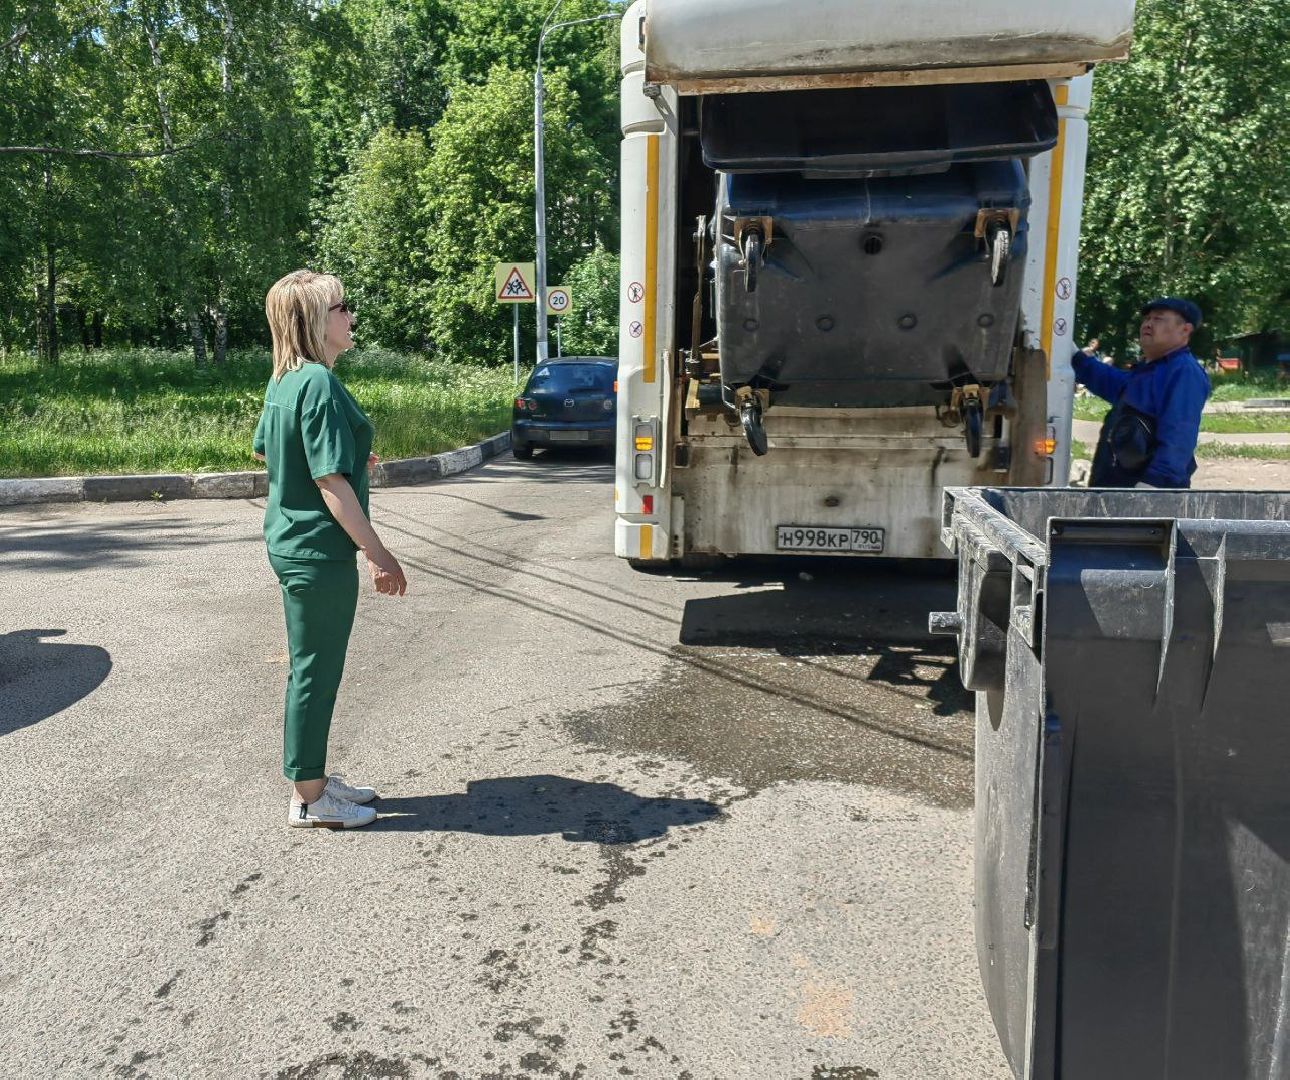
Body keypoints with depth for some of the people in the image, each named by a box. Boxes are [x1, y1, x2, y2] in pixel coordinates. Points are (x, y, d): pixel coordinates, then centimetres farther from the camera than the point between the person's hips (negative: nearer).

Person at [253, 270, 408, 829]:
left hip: (289, 542, 10)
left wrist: (348, 456, 25)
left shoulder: (282, 382, 9)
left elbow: (263, 451, 23)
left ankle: (313, 777, 32)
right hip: (320, 550, -10)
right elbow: (331, 482, -23)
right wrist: (378, 553, -20)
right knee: (316, 673, 2)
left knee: (312, 668, 18)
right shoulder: (320, 384, -20)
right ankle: (309, 799, 15)